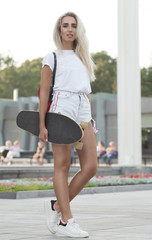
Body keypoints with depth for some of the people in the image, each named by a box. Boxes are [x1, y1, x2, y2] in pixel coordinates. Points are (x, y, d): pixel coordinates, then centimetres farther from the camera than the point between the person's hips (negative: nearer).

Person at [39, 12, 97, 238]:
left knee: (91, 166, -4)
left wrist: (89, 121, 18)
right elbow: (44, 92, 2)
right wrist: (42, 124, -5)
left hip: (83, 112, 6)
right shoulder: (52, 58, 8)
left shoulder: (83, 59, 24)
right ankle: (66, 220, -5)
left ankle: (57, 205, 10)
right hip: (62, 107, -6)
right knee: (62, 165, -7)